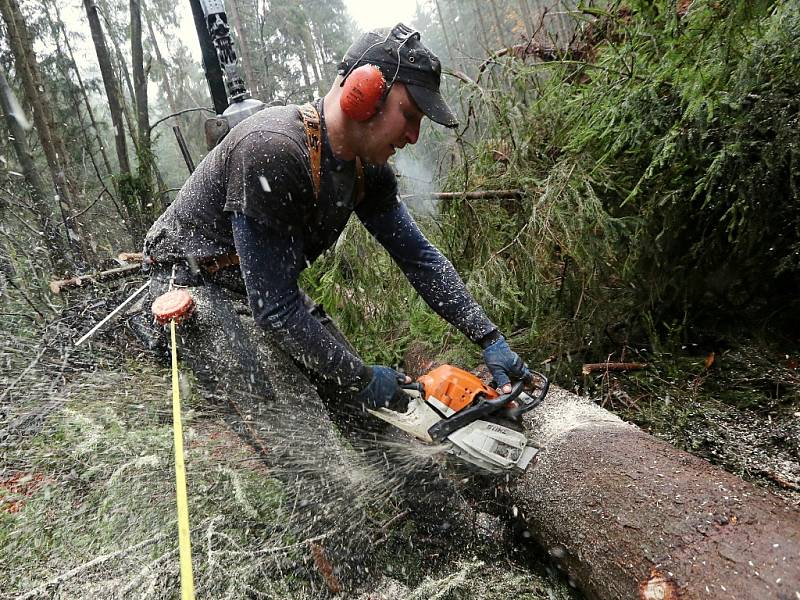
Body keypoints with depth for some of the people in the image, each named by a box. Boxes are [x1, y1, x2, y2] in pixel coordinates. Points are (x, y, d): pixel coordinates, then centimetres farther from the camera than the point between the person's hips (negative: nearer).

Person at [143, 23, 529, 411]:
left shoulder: (365, 164, -10)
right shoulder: (273, 150, -35)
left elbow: (418, 257, -5)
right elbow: (275, 308, -33)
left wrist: (490, 339, -8)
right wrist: (361, 377, -23)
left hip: (271, 291, 7)